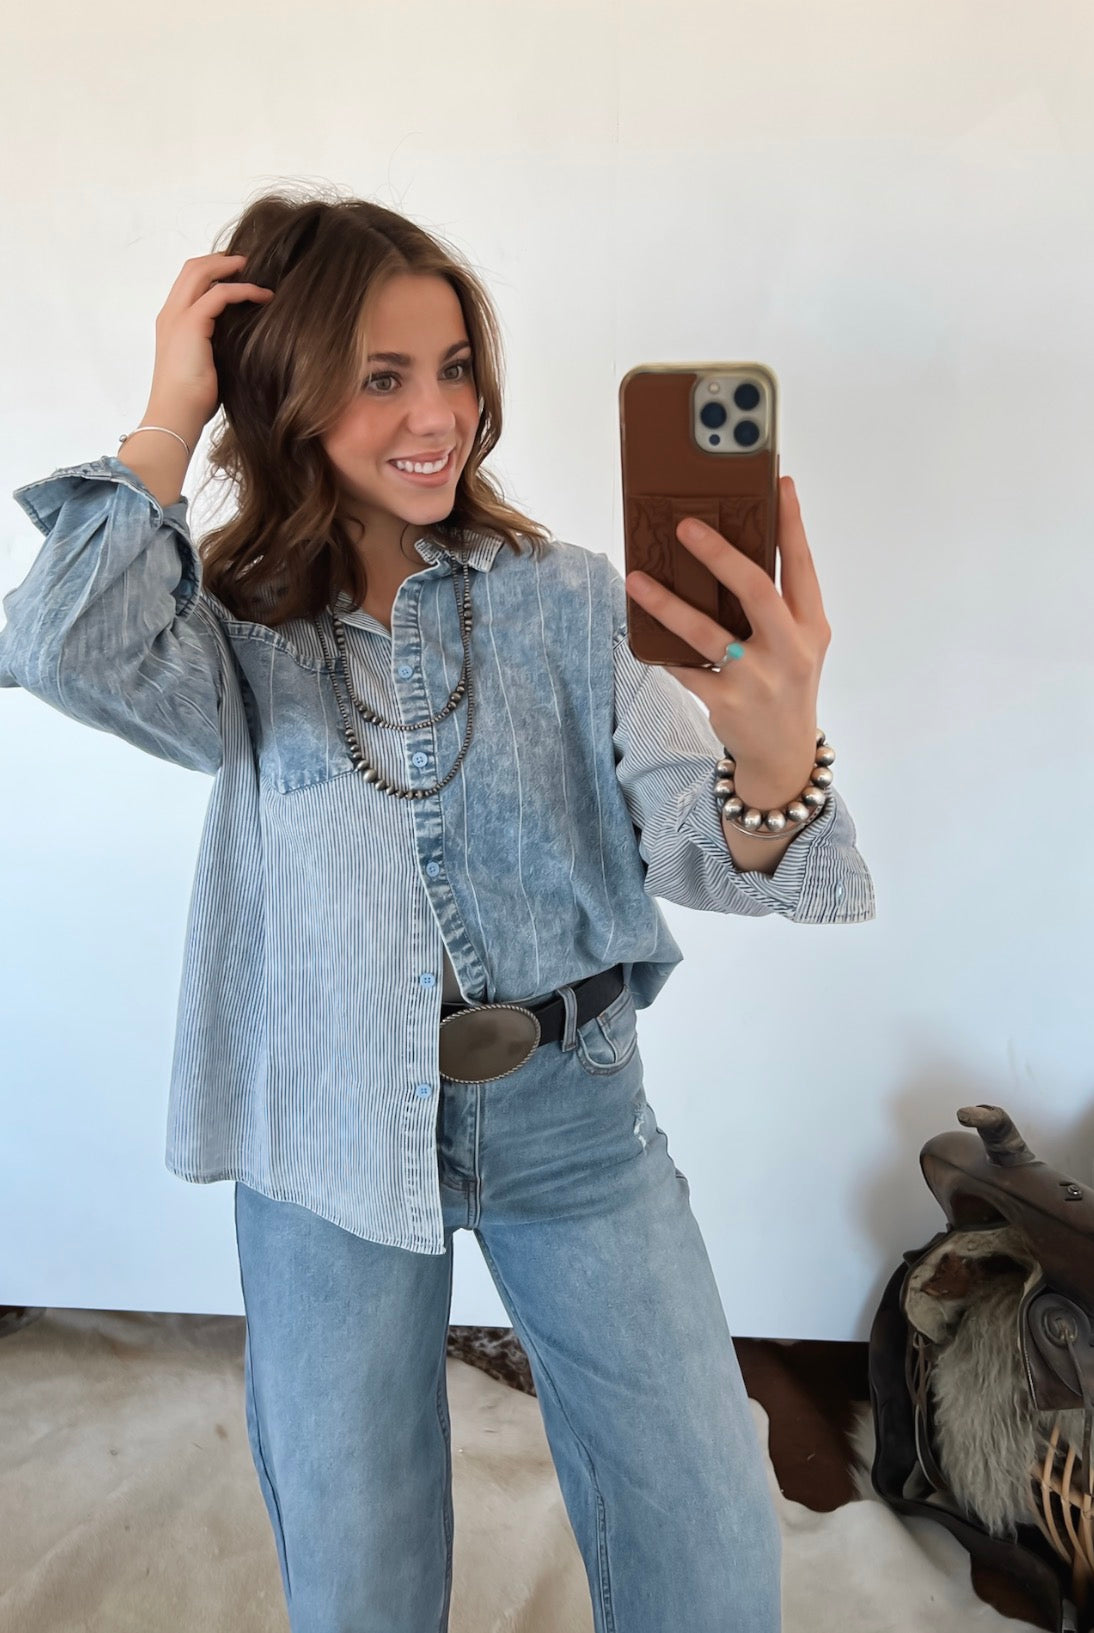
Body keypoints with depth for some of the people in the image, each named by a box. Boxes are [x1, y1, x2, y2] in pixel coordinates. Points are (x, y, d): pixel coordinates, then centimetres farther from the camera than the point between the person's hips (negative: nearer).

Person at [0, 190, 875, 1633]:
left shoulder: (566, 598, -5)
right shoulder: (240, 624, -3)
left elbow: (684, 843, -14)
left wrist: (774, 757, -36)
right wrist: (171, 415, -14)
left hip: (570, 1108, 1)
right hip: (335, 1130, 0)